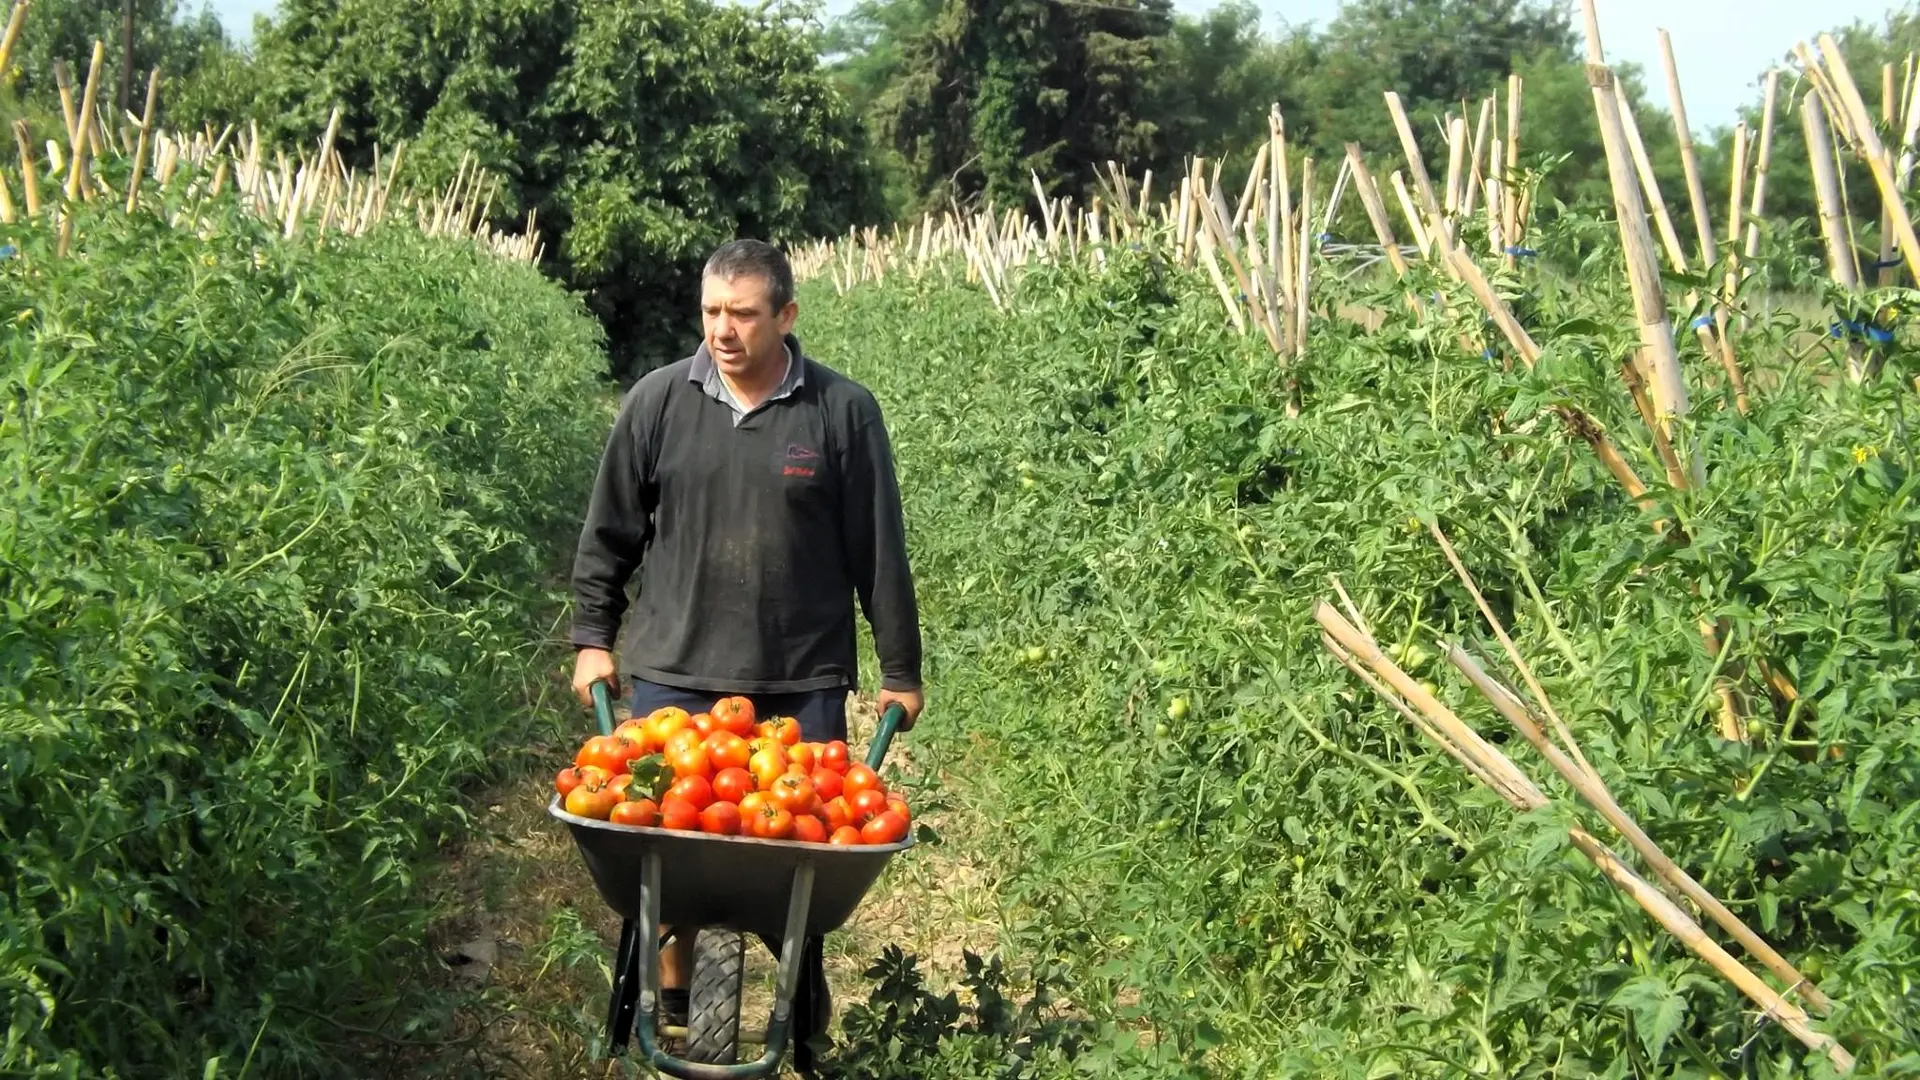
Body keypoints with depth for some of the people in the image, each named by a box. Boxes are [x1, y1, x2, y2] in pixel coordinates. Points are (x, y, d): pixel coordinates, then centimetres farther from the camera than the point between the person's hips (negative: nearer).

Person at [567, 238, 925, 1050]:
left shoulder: (844, 411, -4)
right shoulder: (657, 401, 0)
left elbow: (879, 552, 1)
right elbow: (608, 533, 9)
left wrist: (902, 671, 4)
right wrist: (592, 639, 8)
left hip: (803, 684, -1)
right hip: (673, 675, 1)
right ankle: (669, 1004, 30)